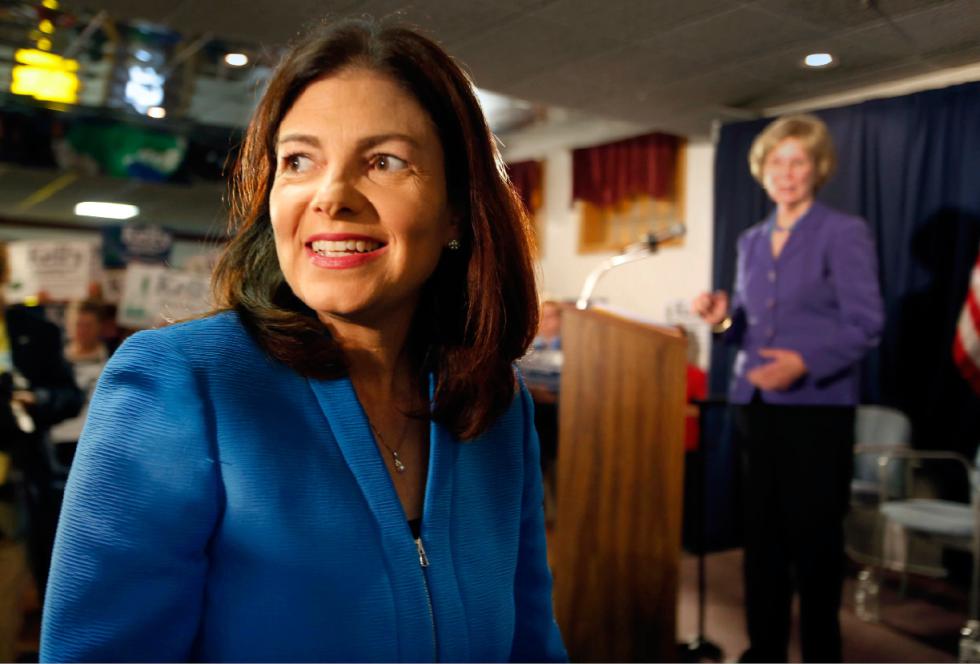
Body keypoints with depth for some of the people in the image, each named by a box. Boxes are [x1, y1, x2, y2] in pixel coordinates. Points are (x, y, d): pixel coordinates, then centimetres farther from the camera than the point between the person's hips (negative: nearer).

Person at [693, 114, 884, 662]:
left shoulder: (845, 233, -3)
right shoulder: (752, 240, 14)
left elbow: (866, 324, -11)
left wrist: (805, 362, -24)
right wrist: (725, 317, -5)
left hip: (818, 407, -5)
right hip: (756, 403, 5)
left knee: (815, 538, 3)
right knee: (762, 533, 11)